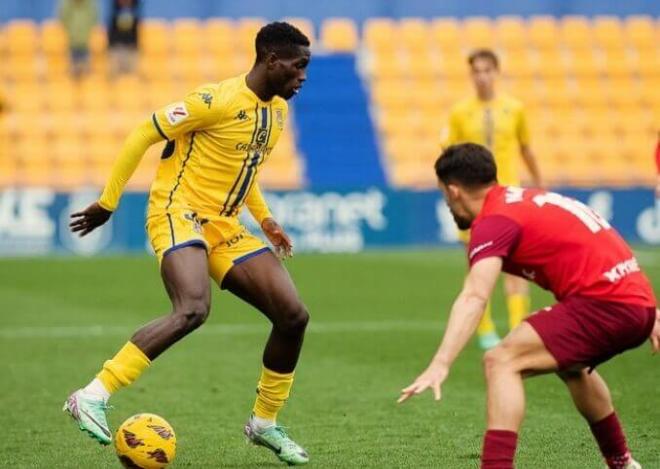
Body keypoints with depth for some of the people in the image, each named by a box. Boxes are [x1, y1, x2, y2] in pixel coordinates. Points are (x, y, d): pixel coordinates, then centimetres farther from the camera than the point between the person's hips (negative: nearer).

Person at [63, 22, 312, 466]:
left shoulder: (277, 110, 11)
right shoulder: (219, 100, -16)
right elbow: (144, 134, -12)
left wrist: (264, 218, 17)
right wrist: (107, 202, -9)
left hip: (223, 226, 8)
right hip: (179, 213, -8)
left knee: (294, 316, -1)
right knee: (193, 309, -33)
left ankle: (265, 423, 16)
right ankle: (93, 397, -30)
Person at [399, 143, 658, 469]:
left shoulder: (494, 222, -6)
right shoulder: (532, 200, 22)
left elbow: (473, 298, -22)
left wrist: (440, 365, -32)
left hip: (604, 303, -10)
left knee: (502, 362, -15)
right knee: (570, 364, 36)